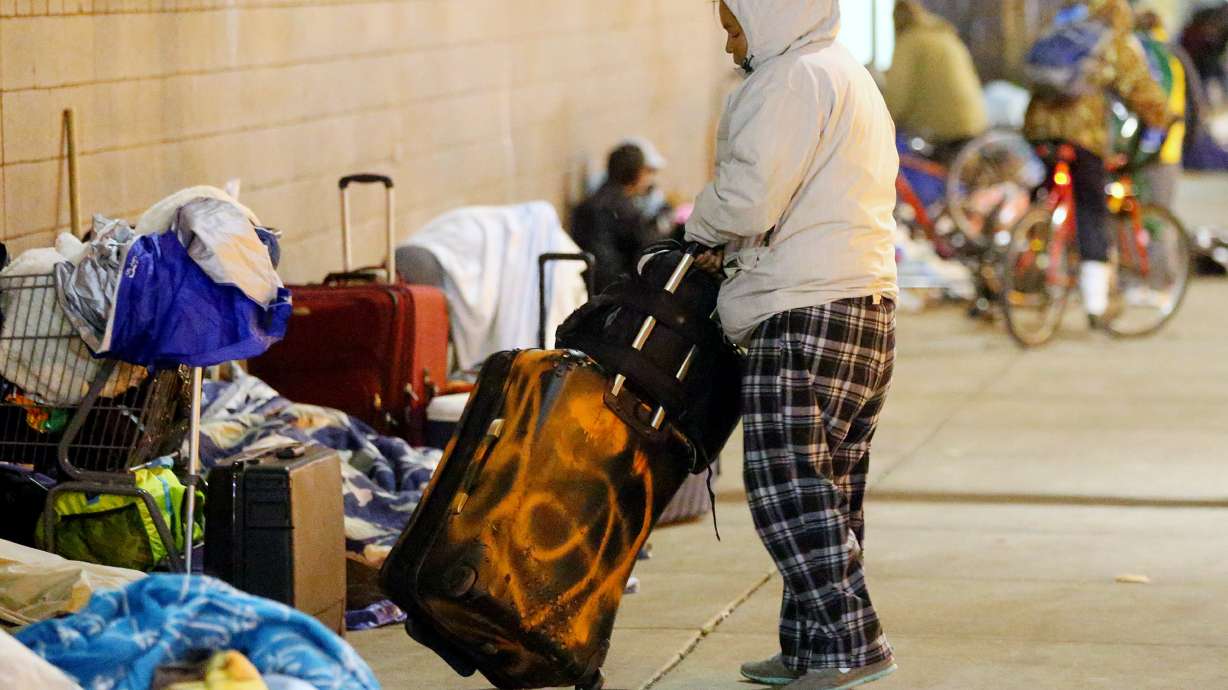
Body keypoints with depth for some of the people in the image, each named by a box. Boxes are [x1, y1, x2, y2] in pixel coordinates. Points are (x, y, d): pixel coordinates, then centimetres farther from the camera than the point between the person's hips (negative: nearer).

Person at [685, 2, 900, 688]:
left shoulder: (791, 78, -10)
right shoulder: (852, 76, 24)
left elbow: (747, 197, -18)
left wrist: (703, 230, 2)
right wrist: (736, 247, 13)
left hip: (807, 313, -11)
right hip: (870, 308, 11)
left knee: (788, 485, -10)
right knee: (832, 488, 12)